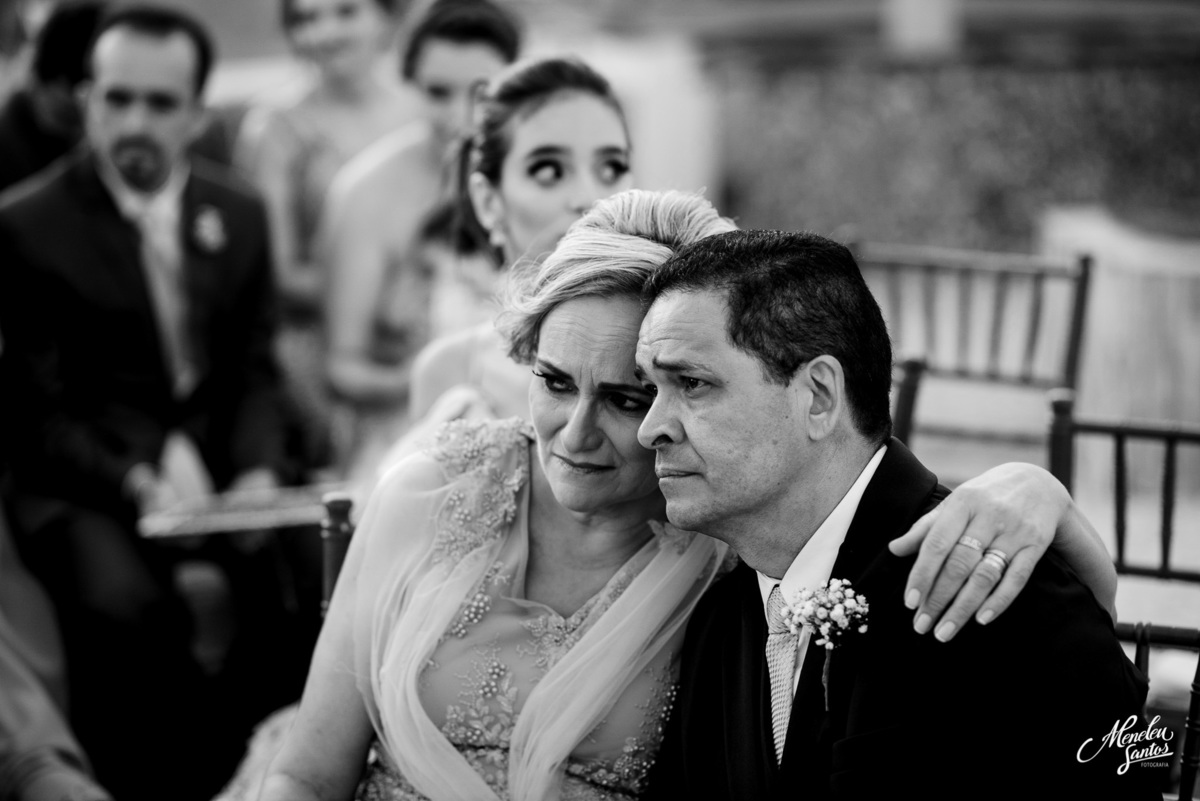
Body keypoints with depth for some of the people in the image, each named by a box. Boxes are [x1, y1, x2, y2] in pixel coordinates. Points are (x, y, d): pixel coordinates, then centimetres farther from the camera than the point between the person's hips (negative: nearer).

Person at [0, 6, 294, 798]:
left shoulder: (239, 213, 10)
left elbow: (255, 371, 11)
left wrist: (257, 473, -9)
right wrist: (137, 487, -21)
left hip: (216, 459, 4)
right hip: (84, 480, -4)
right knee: (123, 603, -34)